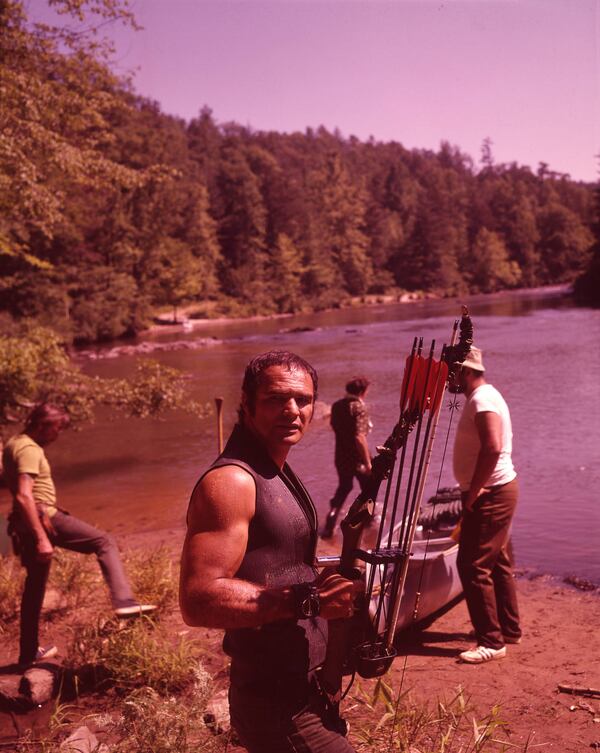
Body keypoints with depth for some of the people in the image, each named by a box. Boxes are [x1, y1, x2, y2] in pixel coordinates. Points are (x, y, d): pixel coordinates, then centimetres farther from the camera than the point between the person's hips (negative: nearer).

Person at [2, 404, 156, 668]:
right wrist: (42, 538, -29)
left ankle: (28, 653, 26)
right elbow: (24, 496, -26)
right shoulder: (29, 451, -16)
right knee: (104, 542, -6)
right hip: (43, 517, -10)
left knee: (35, 585, 18)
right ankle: (124, 601, -21)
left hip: (24, 523, 10)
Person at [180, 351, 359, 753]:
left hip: (304, 689, 9)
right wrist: (308, 599, -30)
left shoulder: (278, 473, 10)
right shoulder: (231, 481, -20)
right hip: (278, 704, -9)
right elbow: (198, 600, -28)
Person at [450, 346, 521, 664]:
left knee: (473, 565, -9)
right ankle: (509, 629, 31)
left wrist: (473, 491, -23)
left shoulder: (482, 399, -18)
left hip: (490, 494, -11)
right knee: (497, 563, 19)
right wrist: (474, 491, 13)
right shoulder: (483, 396, 14)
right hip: (496, 491, 11)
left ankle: (491, 641, -2)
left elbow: (493, 448, -30)